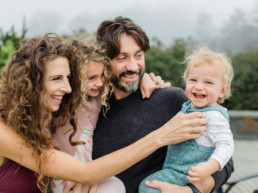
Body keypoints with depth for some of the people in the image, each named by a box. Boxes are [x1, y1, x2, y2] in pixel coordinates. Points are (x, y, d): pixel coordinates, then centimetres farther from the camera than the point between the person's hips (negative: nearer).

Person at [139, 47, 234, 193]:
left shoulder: (214, 116, -21)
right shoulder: (189, 105, 7)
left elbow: (226, 144, -25)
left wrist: (210, 167, -41)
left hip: (185, 175, -10)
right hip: (172, 166, 10)